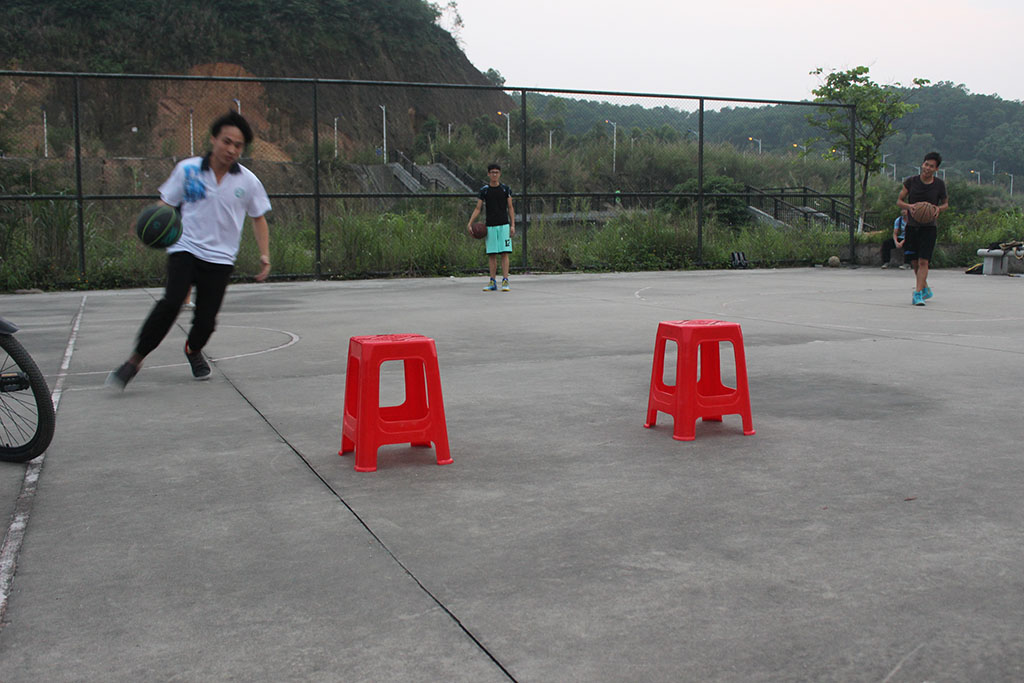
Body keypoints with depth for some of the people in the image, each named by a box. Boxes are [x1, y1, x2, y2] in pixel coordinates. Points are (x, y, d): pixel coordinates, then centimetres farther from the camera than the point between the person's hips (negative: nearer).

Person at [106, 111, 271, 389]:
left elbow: (258, 218, 15)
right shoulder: (187, 169, -1)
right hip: (185, 249, -1)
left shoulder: (248, 181, 2)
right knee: (171, 302, -23)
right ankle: (135, 359, -9)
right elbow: (166, 204, 6)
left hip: (220, 259, 1)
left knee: (206, 320, -3)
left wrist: (264, 254, 5)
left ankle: (193, 350, 34)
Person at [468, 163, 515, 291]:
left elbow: (510, 208, 7)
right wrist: (469, 223, -5)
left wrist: (513, 225, -2)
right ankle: (493, 282, 6)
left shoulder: (505, 189, 5)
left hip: (504, 225, -1)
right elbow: (478, 209, 7)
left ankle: (505, 281, -6)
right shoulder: (484, 190, 6)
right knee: (491, 255, 2)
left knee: (505, 253, -7)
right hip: (490, 226, 1)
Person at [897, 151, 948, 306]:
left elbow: (945, 203, 11)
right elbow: (899, 201, 4)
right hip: (912, 225, 2)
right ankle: (926, 289, 33)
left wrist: (939, 209, -12)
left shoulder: (939, 184, -2)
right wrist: (909, 206, -17)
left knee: (923, 261, -14)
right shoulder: (911, 181, -1)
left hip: (929, 227, -2)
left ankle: (918, 294, -14)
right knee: (914, 262, 10)